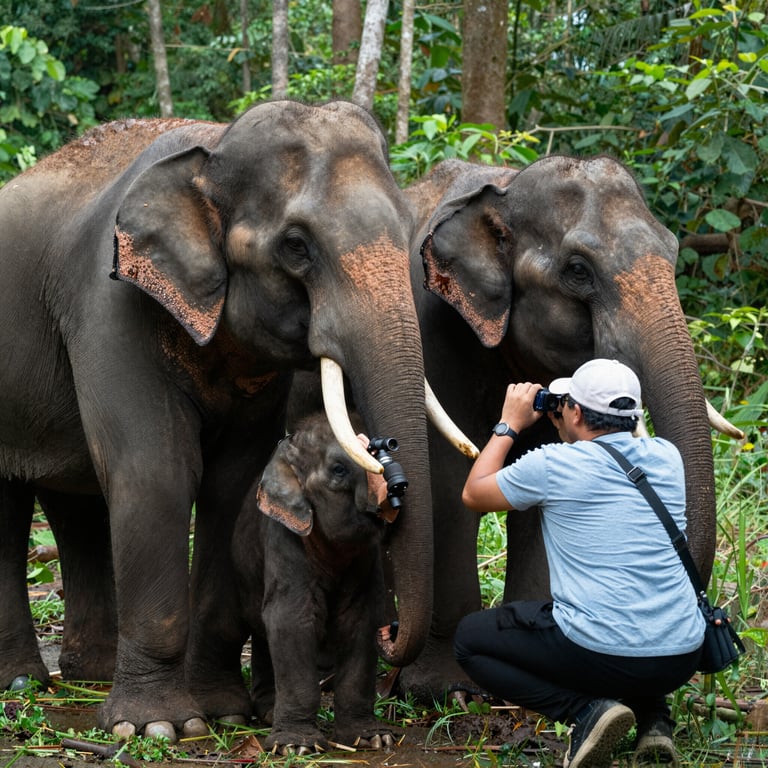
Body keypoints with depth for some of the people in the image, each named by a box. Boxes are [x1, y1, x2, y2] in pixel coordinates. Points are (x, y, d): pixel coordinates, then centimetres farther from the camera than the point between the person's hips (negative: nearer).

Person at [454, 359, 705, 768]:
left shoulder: (551, 465, -6)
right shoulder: (666, 457, 7)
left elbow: (473, 495, 13)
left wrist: (509, 425, 23)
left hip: (601, 654, -6)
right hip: (681, 657, 6)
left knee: (469, 639, 16)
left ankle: (585, 711, -3)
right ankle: (653, 717, 14)